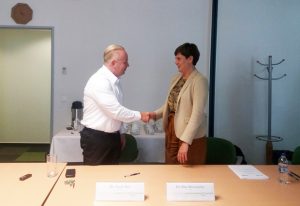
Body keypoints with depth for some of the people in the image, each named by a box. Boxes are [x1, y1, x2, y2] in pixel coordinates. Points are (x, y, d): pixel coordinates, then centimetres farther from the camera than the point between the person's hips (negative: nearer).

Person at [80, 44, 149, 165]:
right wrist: (139, 115, -14)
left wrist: (117, 135, 16)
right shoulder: (99, 82, -22)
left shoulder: (114, 81, 7)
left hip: (112, 137, 9)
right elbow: (116, 111, -25)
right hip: (96, 139, -9)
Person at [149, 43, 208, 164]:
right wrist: (155, 114, -4)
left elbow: (197, 114, -23)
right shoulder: (176, 79, 9)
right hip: (171, 130, 7)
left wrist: (185, 141, -30)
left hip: (190, 136, -7)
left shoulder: (199, 81, -15)